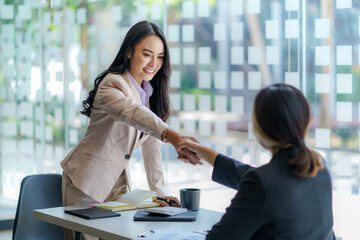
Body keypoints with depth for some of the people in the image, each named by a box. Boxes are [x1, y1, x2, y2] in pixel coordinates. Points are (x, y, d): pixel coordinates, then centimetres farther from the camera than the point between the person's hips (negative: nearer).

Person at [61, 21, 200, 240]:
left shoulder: (151, 92, 5)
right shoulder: (112, 84, -21)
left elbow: (151, 140, 5)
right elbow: (133, 113, -41)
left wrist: (159, 190, -2)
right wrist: (172, 136, -58)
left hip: (118, 181, 7)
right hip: (87, 181, -7)